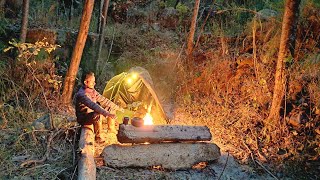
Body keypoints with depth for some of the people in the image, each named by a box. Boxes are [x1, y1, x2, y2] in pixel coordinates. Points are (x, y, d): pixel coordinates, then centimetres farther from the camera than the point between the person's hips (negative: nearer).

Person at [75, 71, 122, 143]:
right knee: (98, 115, -38)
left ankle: (111, 128, 24)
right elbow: (93, 106, -40)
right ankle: (98, 137, -20)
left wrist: (117, 107, 7)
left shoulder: (92, 91, 1)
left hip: (92, 114, 9)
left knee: (110, 108, 9)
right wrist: (107, 114, -49)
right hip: (83, 118, -9)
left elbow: (103, 100, 9)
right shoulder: (81, 94, -27)